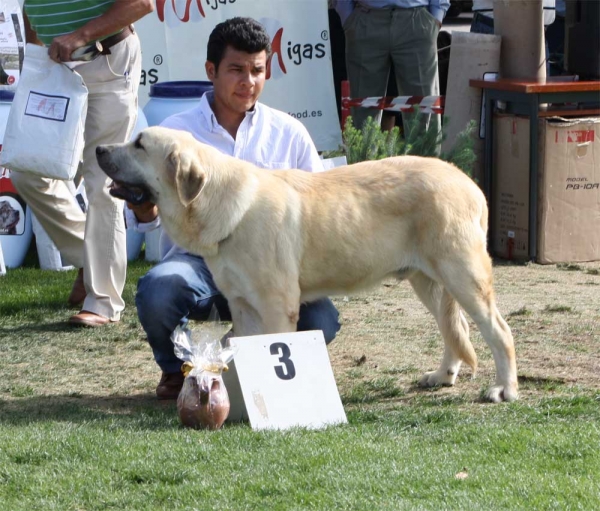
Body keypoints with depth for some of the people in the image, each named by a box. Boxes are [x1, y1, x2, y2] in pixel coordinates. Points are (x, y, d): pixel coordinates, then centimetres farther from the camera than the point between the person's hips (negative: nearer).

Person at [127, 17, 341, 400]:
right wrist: (144, 204, -24)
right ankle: (176, 369, 2)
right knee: (156, 291, -35)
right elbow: (145, 219, 1)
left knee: (319, 319, -27)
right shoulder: (177, 131, 4)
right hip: (196, 259, -1)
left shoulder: (289, 133, 8)